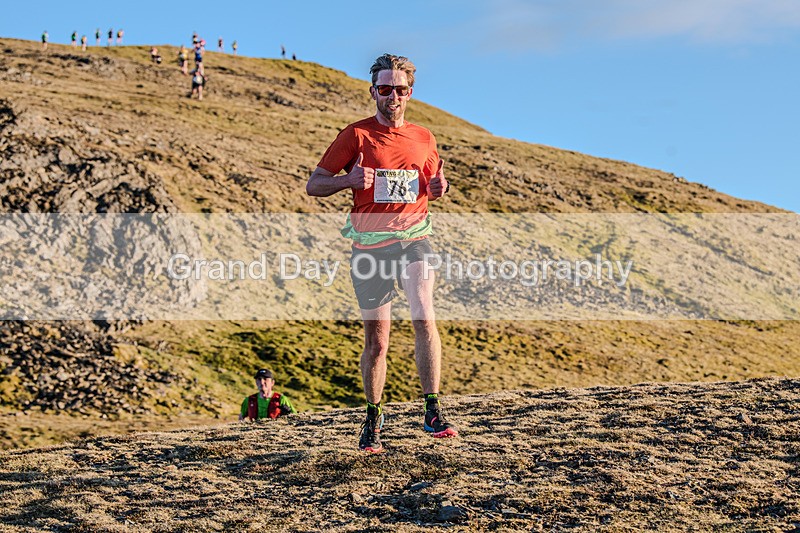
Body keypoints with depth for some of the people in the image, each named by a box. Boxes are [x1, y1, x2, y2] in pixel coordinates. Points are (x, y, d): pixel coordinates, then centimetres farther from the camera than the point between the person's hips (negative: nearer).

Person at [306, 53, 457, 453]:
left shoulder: (424, 139, 11)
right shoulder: (357, 135, 1)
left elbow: (434, 185, 26)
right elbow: (314, 185, 1)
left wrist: (440, 187, 1)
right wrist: (350, 179, -18)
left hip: (413, 237, 1)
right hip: (370, 244, -1)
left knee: (424, 318, -22)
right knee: (376, 340, 5)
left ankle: (433, 412, -15)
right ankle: (373, 418, 24)